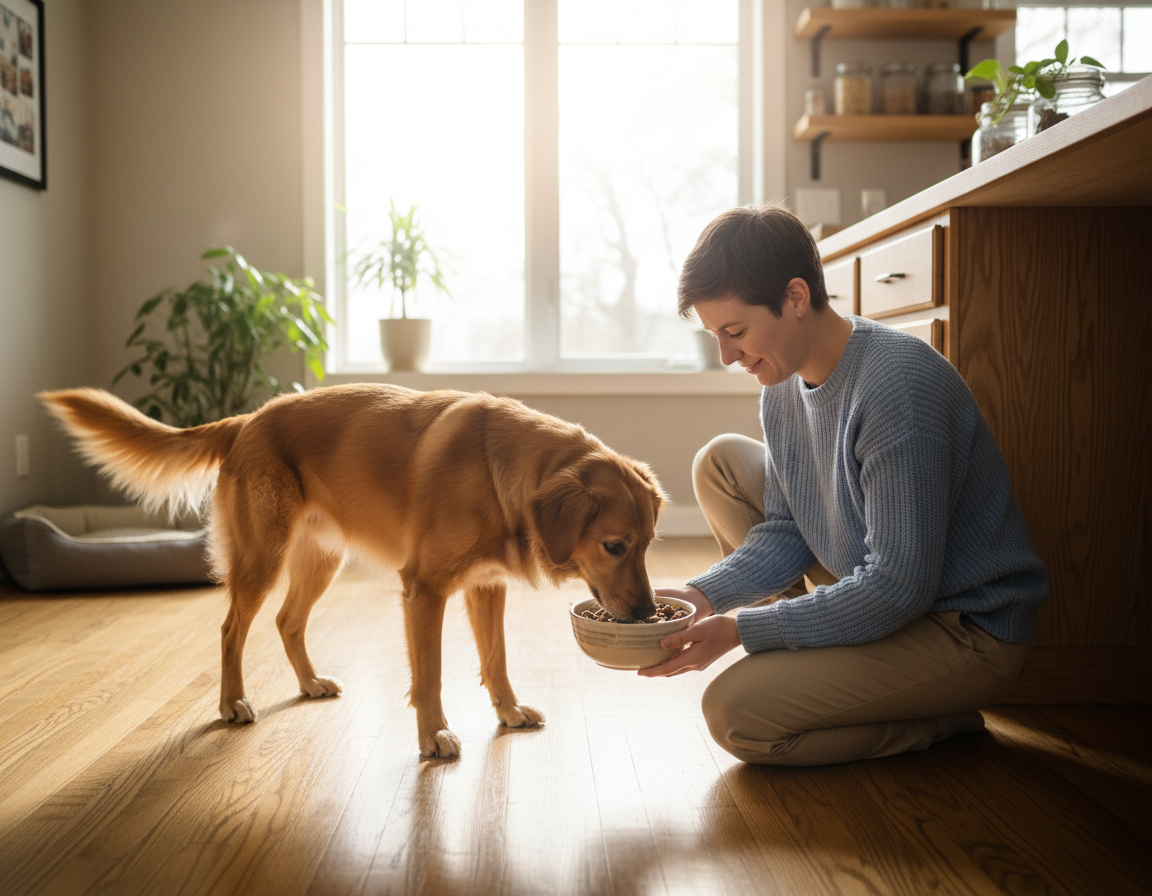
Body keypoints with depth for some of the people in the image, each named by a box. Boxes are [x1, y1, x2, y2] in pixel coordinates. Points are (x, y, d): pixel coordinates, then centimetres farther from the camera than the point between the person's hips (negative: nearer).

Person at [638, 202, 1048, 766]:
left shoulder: (899, 386, -29)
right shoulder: (782, 384, -2)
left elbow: (899, 587, -29)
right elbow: (788, 530, 5)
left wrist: (741, 629, -25)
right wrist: (704, 596, -13)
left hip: (968, 632, -9)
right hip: (885, 584, 9)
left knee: (734, 713, -21)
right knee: (720, 461, 6)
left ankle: (944, 719, 0)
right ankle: (814, 658, 9)